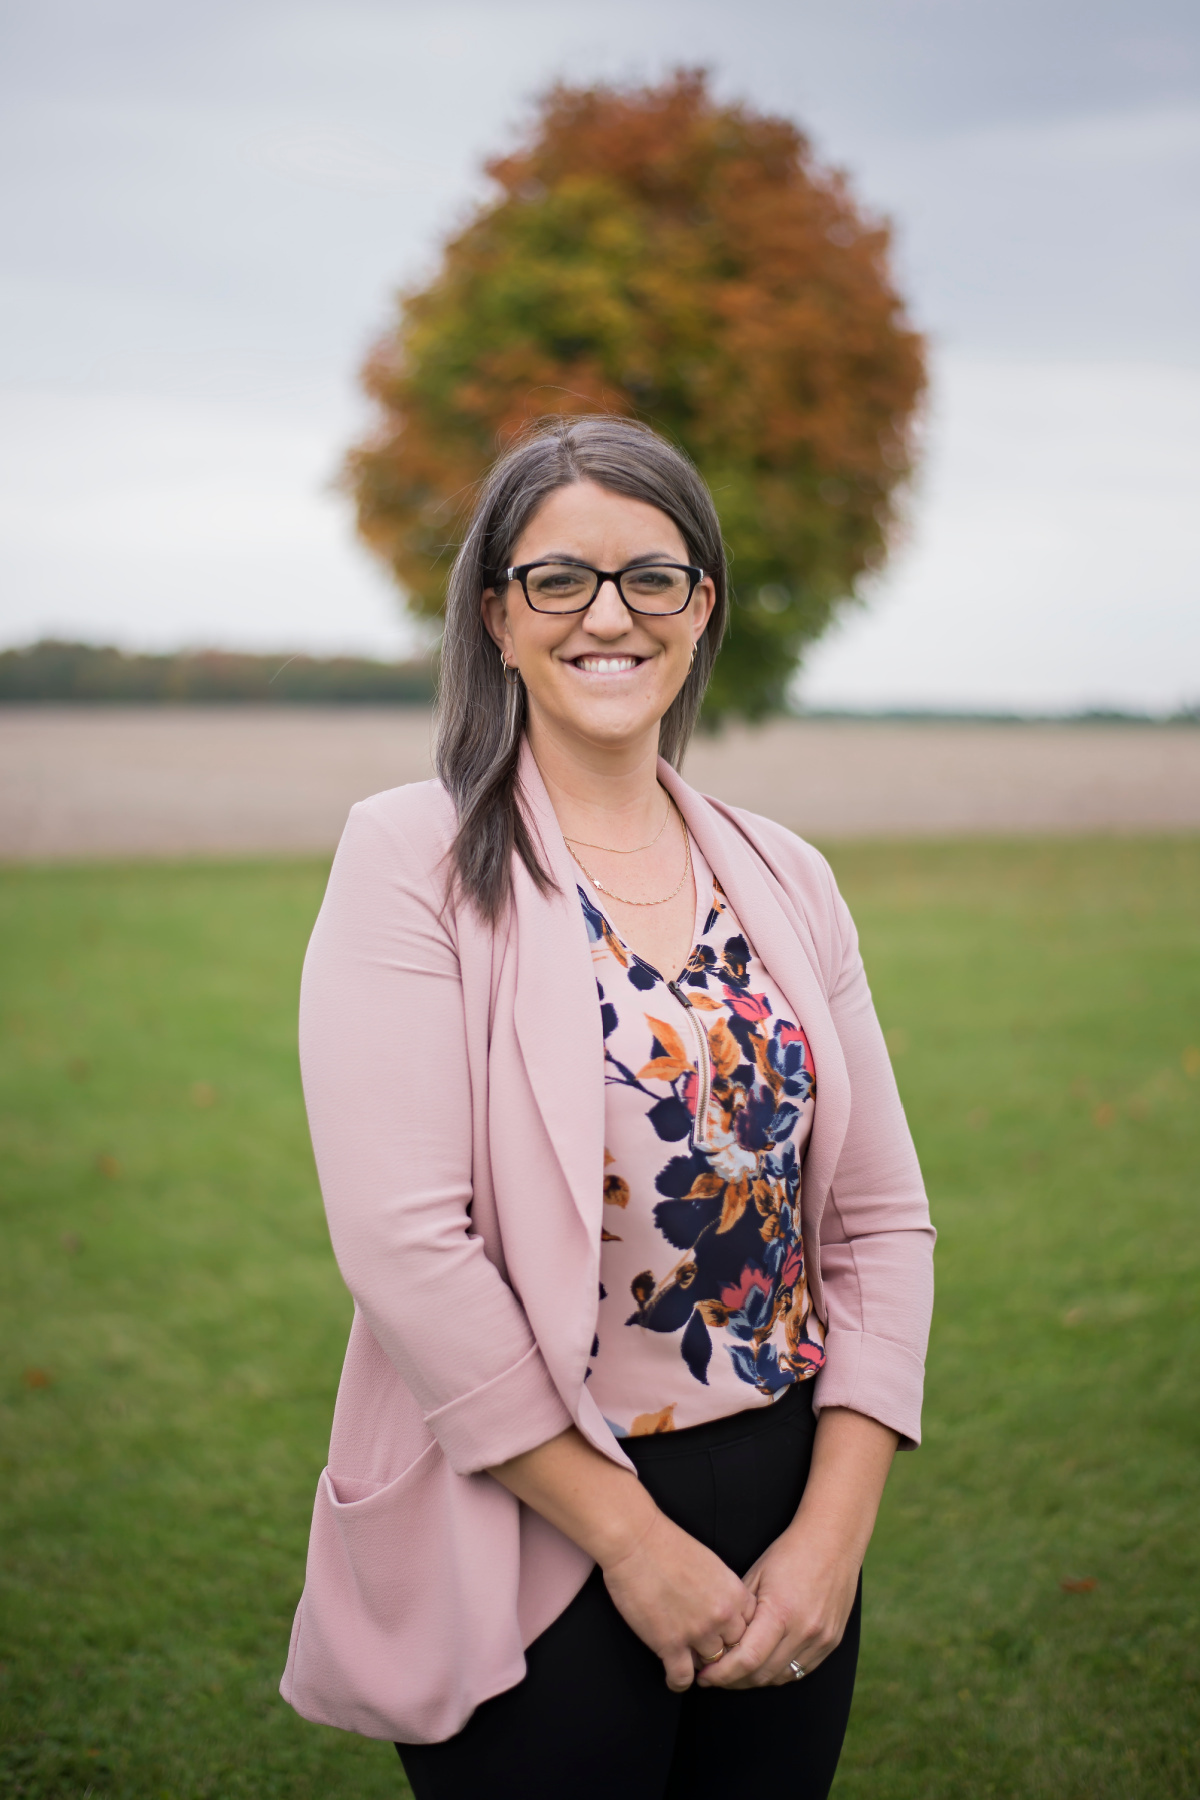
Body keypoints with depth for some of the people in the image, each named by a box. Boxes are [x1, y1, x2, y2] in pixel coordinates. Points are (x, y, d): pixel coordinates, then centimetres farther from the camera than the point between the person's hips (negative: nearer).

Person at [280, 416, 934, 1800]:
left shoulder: (782, 879, 5)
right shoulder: (414, 859, -10)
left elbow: (881, 1219, 4)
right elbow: (405, 1238, -18)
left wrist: (834, 1532, -6)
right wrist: (632, 1537, -15)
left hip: (789, 1526, 5)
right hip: (528, 1552, -4)